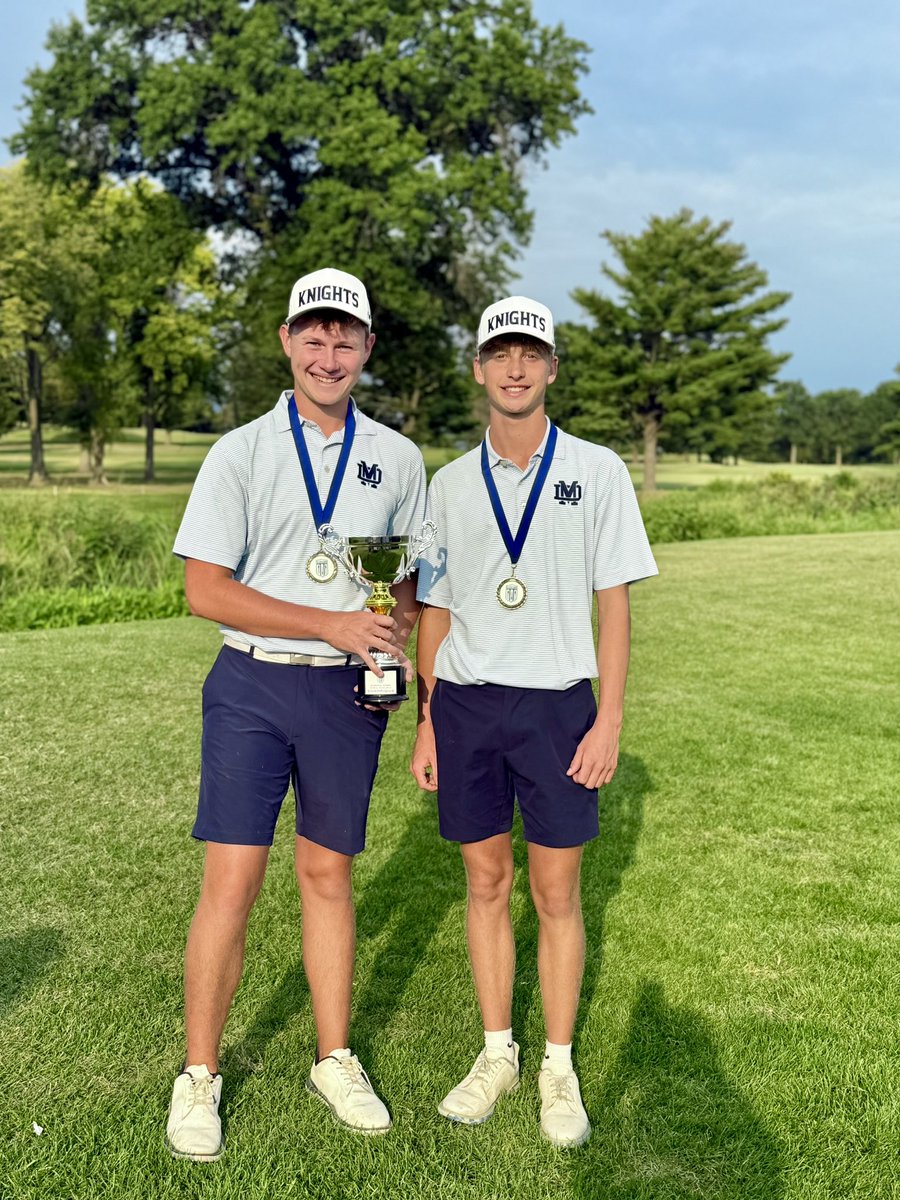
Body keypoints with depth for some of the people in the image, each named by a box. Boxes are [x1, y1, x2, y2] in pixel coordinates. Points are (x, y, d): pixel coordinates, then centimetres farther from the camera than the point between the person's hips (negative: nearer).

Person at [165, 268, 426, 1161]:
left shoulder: (398, 459, 8)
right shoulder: (240, 453, -1)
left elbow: (414, 574, 17)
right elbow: (205, 589, -7)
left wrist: (396, 634, -6)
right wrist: (334, 624, -14)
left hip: (350, 692, 2)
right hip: (253, 685, -2)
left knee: (328, 875, 11)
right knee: (230, 880, -3)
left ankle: (334, 1060, 25)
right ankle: (199, 1075, 14)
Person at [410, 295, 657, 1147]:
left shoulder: (596, 472, 1)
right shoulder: (450, 483, 8)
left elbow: (613, 603, -1)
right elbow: (436, 611, 10)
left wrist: (609, 720, -7)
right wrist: (426, 721, 7)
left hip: (556, 702, -2)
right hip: (465, 703, 2)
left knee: (556, 892, 5)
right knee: (486, 883, 11)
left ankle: (559, 1069, 21)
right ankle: (497, 1054, 27)